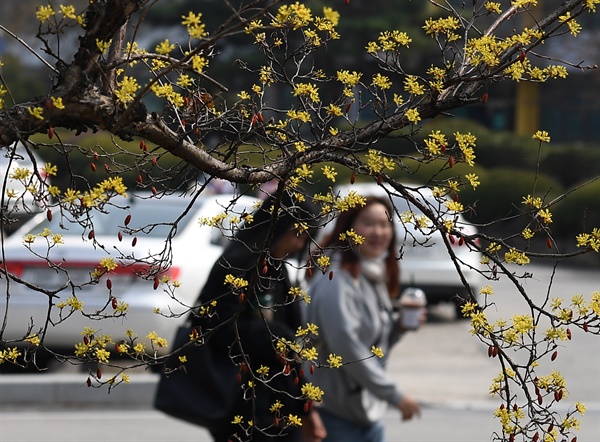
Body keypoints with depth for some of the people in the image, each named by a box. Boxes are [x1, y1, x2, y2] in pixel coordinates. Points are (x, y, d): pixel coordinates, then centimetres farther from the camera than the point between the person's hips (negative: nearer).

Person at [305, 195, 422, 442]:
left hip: (368, 412, 9)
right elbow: (346, 345, -24)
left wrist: (398, 326, 0)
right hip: (336, 414, -9)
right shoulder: (336, 278, -16)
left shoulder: (374, 278, 14)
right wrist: (394, 395, -22)